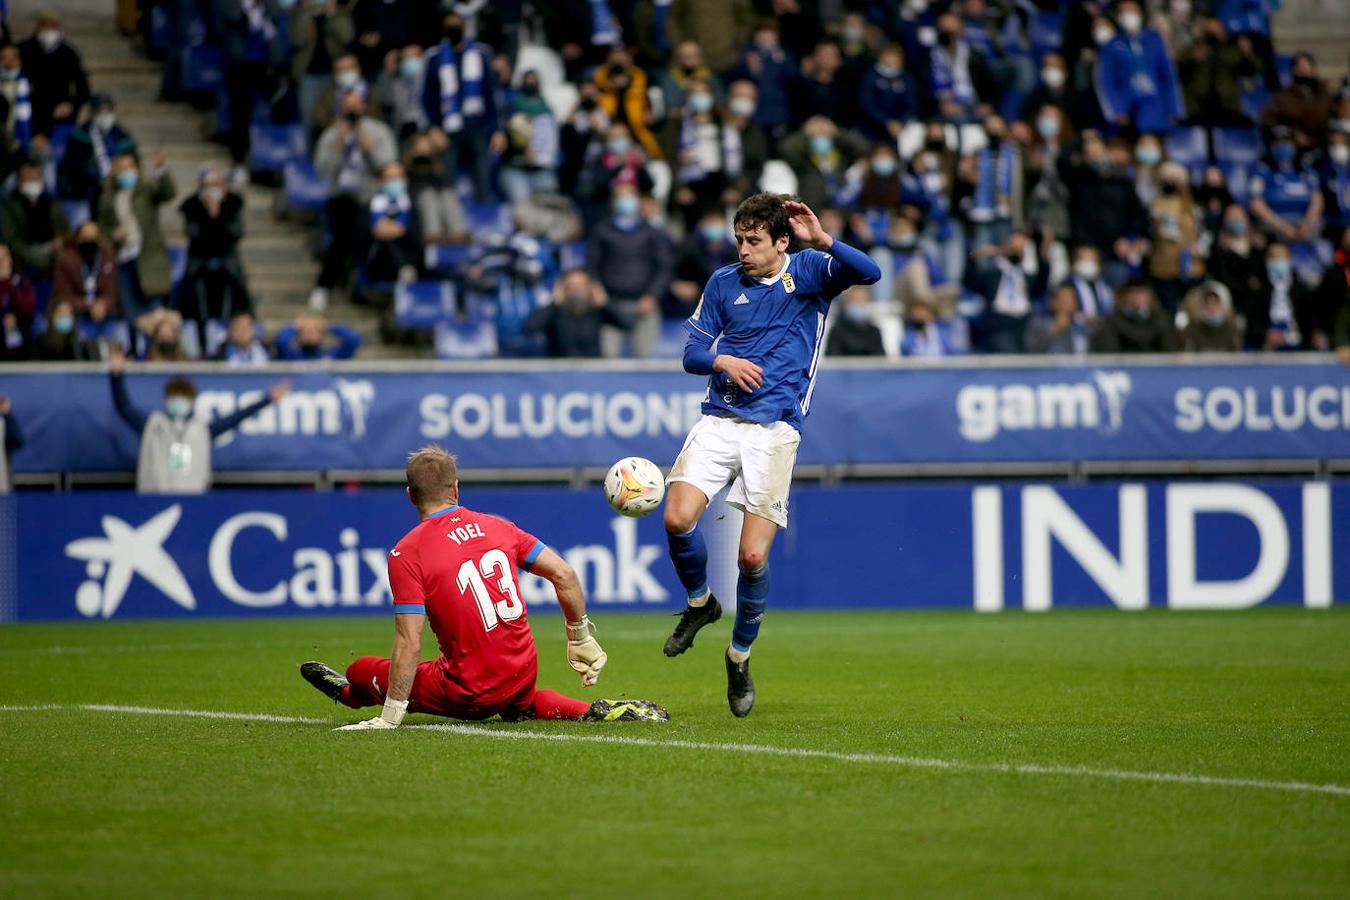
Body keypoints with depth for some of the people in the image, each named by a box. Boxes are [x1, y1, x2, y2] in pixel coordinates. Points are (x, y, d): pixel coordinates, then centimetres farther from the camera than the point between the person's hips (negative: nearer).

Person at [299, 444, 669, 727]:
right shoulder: (496, 526, 1)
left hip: (469, 695, -5)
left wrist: (390, 717, -14)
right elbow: (564, 575, -1)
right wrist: (581, 639, 12)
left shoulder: (406, 553, -14)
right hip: (523, 677, 5)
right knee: (520, 704, 41)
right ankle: (592, 711, 16)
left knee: (363, 669, 15)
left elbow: (409, 644, -18)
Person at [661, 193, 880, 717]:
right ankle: (700, 604, 12)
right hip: (720, 419, 3)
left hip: (775, 428, -3)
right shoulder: (724, 283, 12)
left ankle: (740, 655, 15)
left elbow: (868, 273, -14)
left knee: (753, 556, -9)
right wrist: (724, 361, -9)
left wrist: (822, 240, -28)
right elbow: (693, 353, 13)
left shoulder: (809, 271, 4)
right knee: (678, 519, -18)